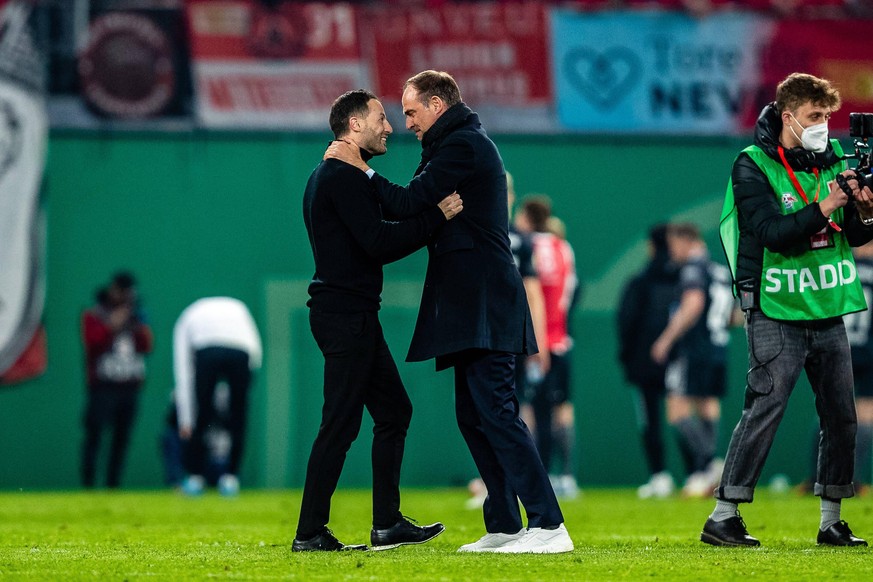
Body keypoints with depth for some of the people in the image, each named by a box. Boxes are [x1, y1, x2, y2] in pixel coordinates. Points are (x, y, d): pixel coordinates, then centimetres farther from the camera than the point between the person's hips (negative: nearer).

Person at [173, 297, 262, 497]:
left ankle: (195, 477, 12)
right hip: (240, 352, 1)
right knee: (237, 419, 15)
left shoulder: (186, 319, 34)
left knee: (200, 418, 13)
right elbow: (257, 352, 26)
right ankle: (231, 478, 12)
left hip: (207, 352, -1)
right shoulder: (236, 307, 40)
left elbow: (182, 374, 28)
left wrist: (185, 421, 28)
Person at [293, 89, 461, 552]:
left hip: (352, 316, 11)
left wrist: (427, 221, 12)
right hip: (346, 316, -11)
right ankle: (310, 533, -6)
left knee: (393, 411, 13)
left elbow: (373, 244, 20)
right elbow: (378, 243, -23)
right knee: (340, 424, -8)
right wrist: (437, 217, -20)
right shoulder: (344, 177, -13)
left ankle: (387, 525, 14)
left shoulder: (331, 176, 21)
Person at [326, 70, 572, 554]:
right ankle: (505, 526, 11)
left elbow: (409, 203, -14)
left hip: (482, 304, -11)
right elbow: (421, 211, 23)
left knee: (494, 412, -14)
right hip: (471, 305, 11)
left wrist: (360, 168, -3)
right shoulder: (467, 144, 24)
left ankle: (548, 526, -19)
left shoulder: (462, 145, -8)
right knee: (473, 415, 10)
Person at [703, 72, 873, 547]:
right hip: (776, 312, -6)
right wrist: (822, 209, -26)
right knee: (764, 409, -11)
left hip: (828, 311, 6)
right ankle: (723, 517, -8)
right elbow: (771, 232, -18)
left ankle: (831, 521, 15)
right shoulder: (753, 166, -7)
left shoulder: (832, 161, 9)